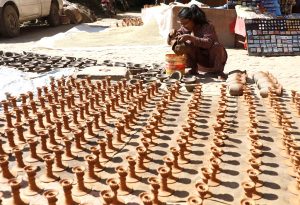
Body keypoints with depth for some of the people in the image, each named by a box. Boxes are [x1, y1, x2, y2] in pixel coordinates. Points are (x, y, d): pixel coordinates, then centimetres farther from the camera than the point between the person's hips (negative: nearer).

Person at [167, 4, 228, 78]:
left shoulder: (207, 27, -22)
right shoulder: (185, 29, -7)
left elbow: (208, 43, -41)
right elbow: (170, 42, -5)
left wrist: (190, 37, -48)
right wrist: (171, 35, -28)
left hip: (213, 58, -3)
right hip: (200, 59, 4)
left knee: (217, 46, -35)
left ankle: (219, 71, -17)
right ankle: (194, 68, -4)